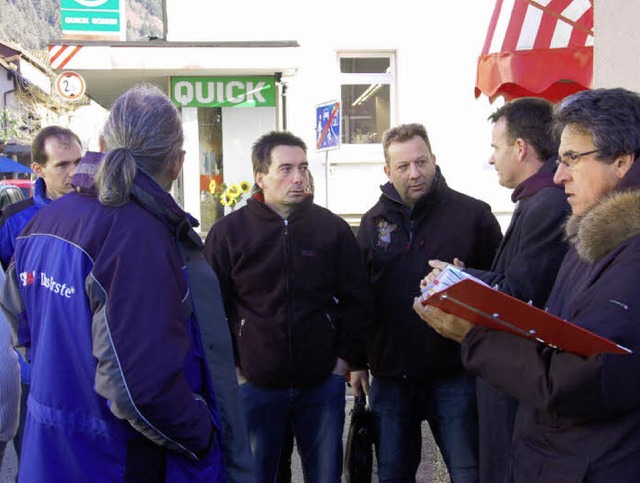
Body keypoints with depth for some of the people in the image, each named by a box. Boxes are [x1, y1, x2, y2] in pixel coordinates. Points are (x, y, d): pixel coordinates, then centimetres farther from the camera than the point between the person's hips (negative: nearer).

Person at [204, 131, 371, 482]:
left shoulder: (333, 228, 3)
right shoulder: (228, 232, -2)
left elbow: (357, 299, 8)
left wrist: (348, 358, 2)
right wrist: (230, 367, -2)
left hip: (322, 384, 2)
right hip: (255, 384, -1)